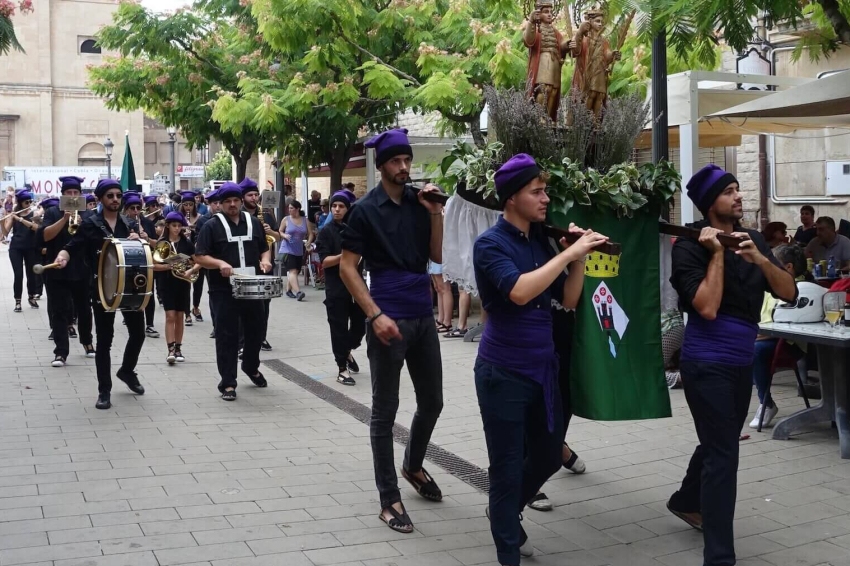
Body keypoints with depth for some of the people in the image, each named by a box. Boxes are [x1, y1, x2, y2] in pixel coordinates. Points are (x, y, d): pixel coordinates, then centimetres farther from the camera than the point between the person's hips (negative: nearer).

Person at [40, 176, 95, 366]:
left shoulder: (88, 214, 6)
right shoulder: (53, 212, 2)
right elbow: (45, 236, -13)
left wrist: (81, 226, -22)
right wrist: (64, 219, -23)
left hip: (83, 270, 2)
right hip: (58, 271, -2)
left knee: (84, 309, 15)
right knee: (59, 312, -5)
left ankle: (87, 342, 35)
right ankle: (60, 352, -6)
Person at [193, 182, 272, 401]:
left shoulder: (254, 223, 9)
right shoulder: (212, 226, -4)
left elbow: (264, 248, 18)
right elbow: (199, 257, -8)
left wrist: (265, 259, -5)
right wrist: (219, 263, -26)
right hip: (224, 290, -4)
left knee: (257, 328, 15)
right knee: (227, 335, -2)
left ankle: (251, 366, 41)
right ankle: (228, 383, 5)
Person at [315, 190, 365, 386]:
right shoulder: (326, 232, -2)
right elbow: (324, 261, -11)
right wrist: (342, 256, -27)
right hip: (336, 288, -4)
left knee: (360, 323, 11)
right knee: (339, 328, -1)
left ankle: (348, 352, 39)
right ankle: (342, 368, 7)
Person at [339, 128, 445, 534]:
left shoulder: (420, 202, 8)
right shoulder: (365, 210, -6)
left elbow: (438, 256, 9)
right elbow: (347, 268, -8)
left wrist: (435, 213, -5)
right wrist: (375, 315, -16)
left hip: (423, 317, 6)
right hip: (389, 319, -6)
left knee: (431, 402, 16)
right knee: (385, 411, 2)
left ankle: (413, 466, 40)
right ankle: (389, 499, 10)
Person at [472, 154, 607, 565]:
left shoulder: (541, 241, 7)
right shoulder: (490, 244, -13)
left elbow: (568, 300, 6)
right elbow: (519, 291, -31)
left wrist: (580, 258, -8)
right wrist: (569, 253, -26)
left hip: (543, 369, 7)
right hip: (504, 373, -7)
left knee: (548, 456, 20)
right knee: (508, 468, 2)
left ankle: (505, 514, 45)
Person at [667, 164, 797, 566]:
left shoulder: (752, 240, 6)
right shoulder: (690, 247, -12)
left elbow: (789, 293, -1)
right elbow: (707, 308, -22)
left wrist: (759, 259, -18)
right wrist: (717, 253, -18)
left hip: (742, 362, 7)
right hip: (707, 363, -7)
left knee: (720, 443, 22)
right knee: (723, 454, -8)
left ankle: (686, 502, 47)